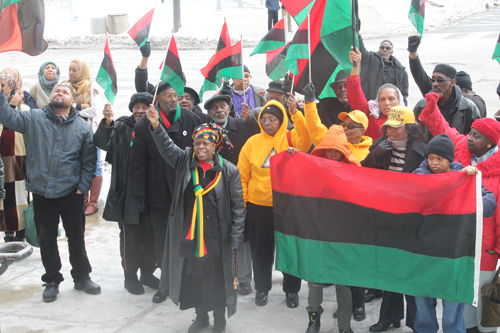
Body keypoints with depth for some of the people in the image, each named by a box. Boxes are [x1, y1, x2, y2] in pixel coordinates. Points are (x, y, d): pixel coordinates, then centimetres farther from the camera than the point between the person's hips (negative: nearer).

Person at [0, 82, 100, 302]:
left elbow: (89, 161, 2)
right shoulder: (34, 119, 3)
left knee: (76, 238, 11)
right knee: (46, 239, 9)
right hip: (41, 193, 0)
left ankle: (81, 277, 27)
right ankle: (52, 281, 24)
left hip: (71, 194, 0)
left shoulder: (82, 127, 3)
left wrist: (82, 187, -4)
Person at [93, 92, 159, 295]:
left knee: (151, 234, 11)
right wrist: (107, 123, -28)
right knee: (130, 235, 4)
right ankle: (130, 276, 18)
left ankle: (148, 272, 27)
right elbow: (103, 143, -11)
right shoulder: (122, 127, -1)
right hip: (128, 192, -2)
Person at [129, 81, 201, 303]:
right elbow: (137, 162, 0)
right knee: (162, 241, 8)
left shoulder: (191, 120, 0)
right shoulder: (144, 126, -1)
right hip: (158, 192, 0)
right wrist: (139, 194, -3)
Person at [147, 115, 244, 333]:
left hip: (217, 239, -3)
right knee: (192, 278, 14)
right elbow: (166, 147, -14)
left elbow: (238, 207, -6)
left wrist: (235, 240, -9)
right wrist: (156, 126, -32)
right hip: (189, 237, 3)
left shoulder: (228, 171, -8)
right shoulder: (185, 161, 2)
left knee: (216, 280, 8)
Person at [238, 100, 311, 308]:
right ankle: (262, 287, 30)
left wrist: (295, 112, -33)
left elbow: (307, 136, -24)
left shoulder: (291, 139, -1)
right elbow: (242, 176, 3)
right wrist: (241, 203, -1)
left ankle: (292, 289, 26)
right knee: (261, 249, 13)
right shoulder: (253, 142, 2)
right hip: (258, 206, 1)